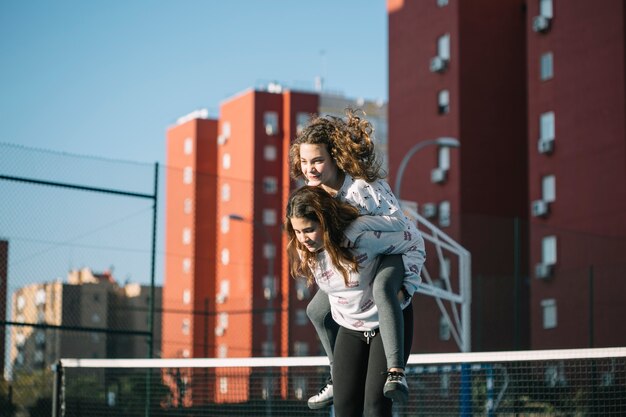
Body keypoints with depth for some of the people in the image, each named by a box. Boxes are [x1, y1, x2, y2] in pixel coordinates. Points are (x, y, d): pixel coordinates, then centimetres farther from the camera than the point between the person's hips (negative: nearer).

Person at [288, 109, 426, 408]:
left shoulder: (364, 186, -32)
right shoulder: (315, 188, -9)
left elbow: (398, 223, -27)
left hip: (400, 249, -9)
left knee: (382, 288, -44)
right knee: (317, 310, 17)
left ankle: (396, 372, -49)